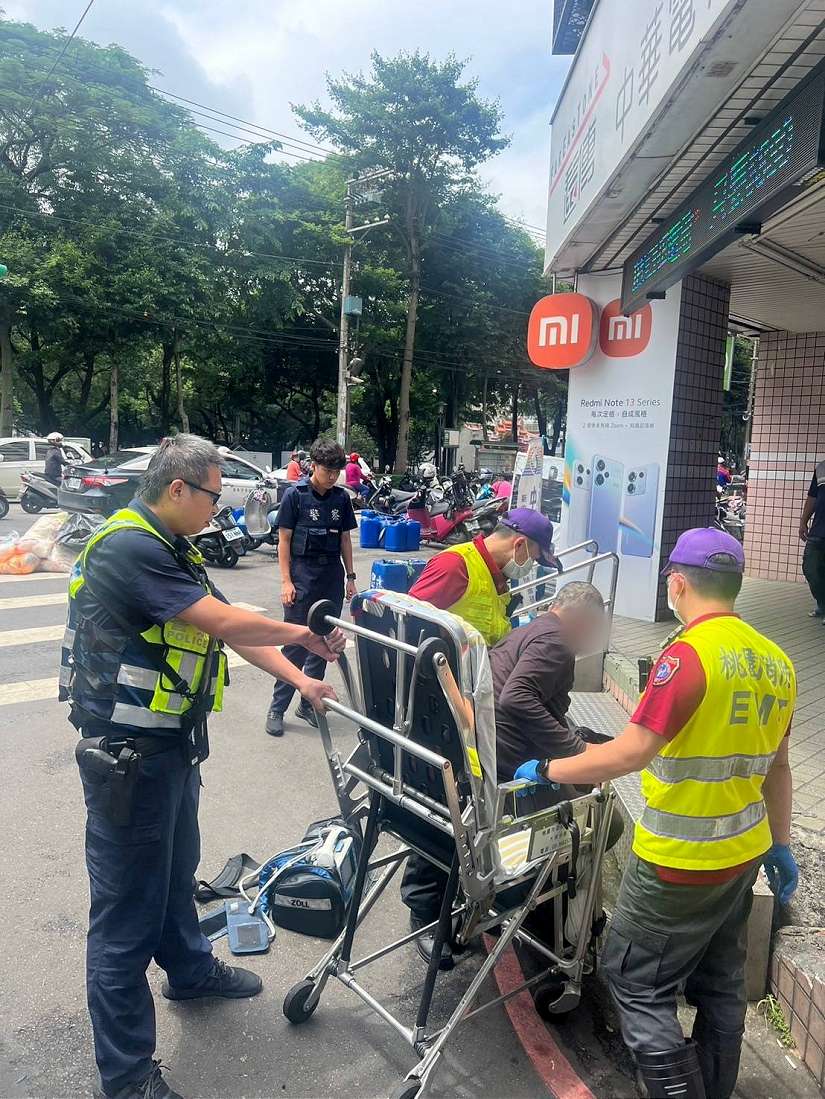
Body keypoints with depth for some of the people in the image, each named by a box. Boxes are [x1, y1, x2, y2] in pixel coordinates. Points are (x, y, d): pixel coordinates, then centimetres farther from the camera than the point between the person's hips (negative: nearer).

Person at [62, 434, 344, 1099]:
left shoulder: (173, 551, 10)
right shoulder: (129, 548, -23)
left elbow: (227, 627, 9)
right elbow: (226, 623, -26)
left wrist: (299, 680, 4)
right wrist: (306, 636, -12)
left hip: (172, 745, 10)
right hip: (128, 755, -10)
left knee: (176, 868, 28)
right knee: (128, 905, 3)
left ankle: (190, 969, 52)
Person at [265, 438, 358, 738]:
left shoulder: (341, 498, 7)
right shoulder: (295, 495, -5)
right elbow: (284, 540, -5)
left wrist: (350, 577, 9)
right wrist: (286, 581, -10)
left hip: (332, 578, 5)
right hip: (303, 576, -4)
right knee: (296, 644, -3)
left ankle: (308, 703, 22)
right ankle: (277, 708, 7)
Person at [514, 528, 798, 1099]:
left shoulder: (690, 654, -23)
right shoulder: (777, 662, 1)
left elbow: (630, 753, -26)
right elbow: (777, 768, 9)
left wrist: (546, 769, -15)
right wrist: (781, 845, 19)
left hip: (680, 861, -8)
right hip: (744, 854, 8)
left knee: (638, 983, 8)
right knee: (720, 983, 22)